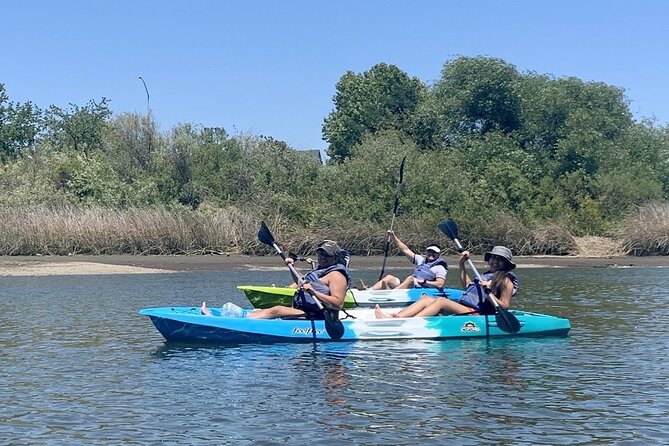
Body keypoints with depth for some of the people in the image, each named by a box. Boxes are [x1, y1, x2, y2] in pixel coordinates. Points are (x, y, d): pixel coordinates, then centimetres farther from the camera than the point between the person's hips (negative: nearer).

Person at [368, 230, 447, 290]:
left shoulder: (440, 268, 5)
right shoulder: (421, 260, 24)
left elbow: (440, 284, -9)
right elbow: (405, 250, 21)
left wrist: (424, 281, -17)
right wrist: (393, 237, 14)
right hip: (410, 288, 7)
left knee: (410, 278, -35)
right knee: (389, 278, -9)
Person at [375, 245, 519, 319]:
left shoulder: (506, 280, 2)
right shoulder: (486, 275, 27)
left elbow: (505, 306, -7)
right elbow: (468, 286, 42)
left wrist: (489, 293, -20)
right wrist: (462, 264, 37)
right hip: (462, 307, 9)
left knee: (441, 301, -29)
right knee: (426, 299, -5)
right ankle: (395, 318, -25)